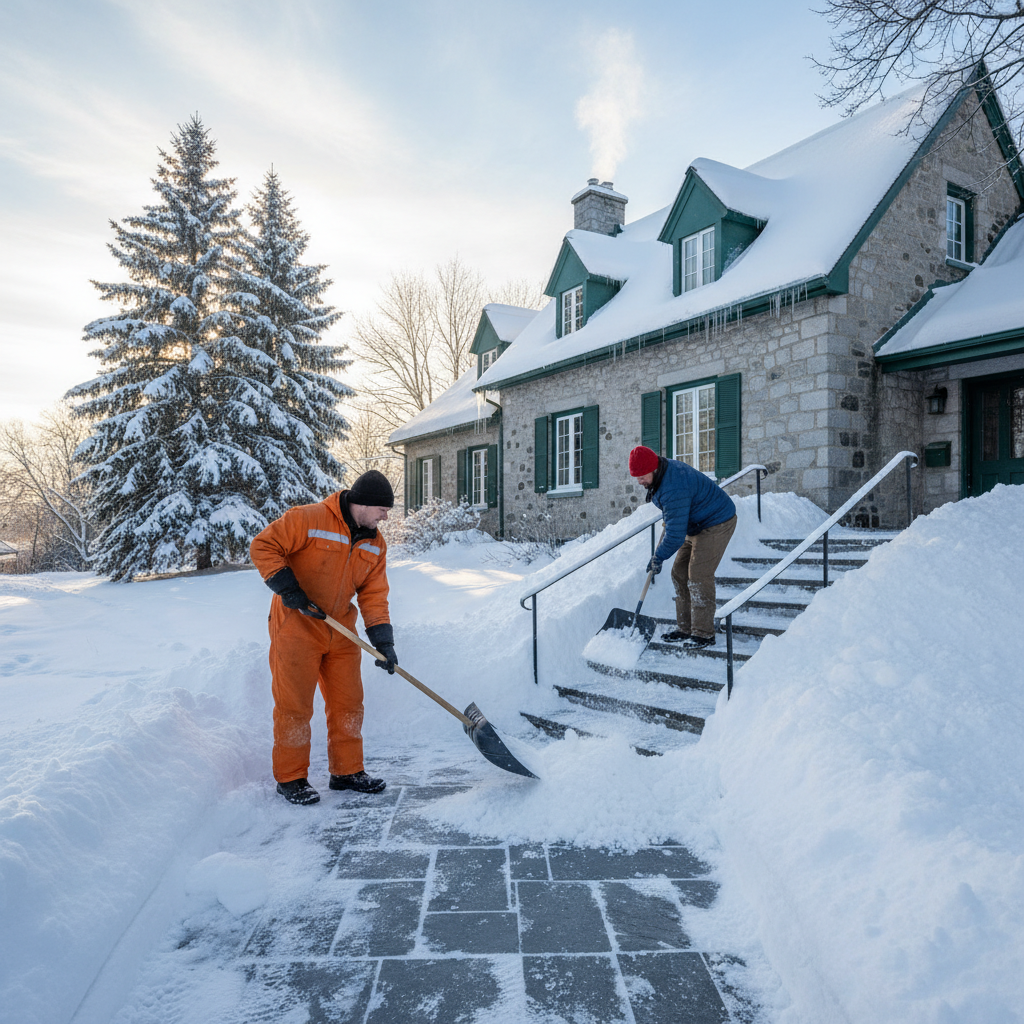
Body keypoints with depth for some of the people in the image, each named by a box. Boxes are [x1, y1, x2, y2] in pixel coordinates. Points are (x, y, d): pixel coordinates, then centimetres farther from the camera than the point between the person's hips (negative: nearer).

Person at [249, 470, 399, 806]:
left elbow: (374, 595, 3)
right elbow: (263, 546, -15)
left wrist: (383, 642, -6)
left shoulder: (375, 544, 4)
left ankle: (347, 771, 25)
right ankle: (290, 778, 18)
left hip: (340, 631, 6)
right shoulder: (309, 519, -16)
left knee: (348, 702, 10)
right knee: (294, 705, 2)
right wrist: (288, 589, -21)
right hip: (296, 626, -6)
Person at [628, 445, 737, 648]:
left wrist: (658, 557, -18)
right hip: (697, 524, 11)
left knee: (699, 576, -14)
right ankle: (685, 629, 12)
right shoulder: (664, 467, -2)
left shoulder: (674, 489, -34)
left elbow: (676, 534, -31)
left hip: (717, 523, -11)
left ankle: (704, 634, -6)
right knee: (679, 574, 7)